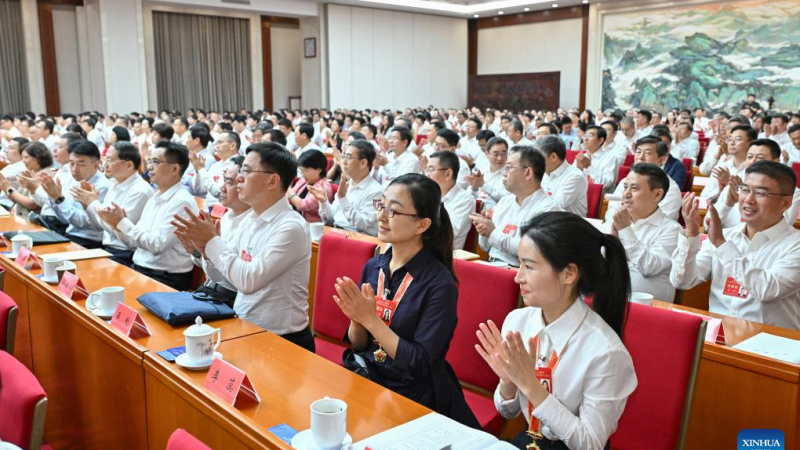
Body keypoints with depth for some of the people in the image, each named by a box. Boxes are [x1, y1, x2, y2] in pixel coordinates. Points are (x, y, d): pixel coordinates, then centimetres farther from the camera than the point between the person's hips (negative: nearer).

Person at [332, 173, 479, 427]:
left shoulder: (440, 284, -17)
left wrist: (370, 318, -22)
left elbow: (421, 363, -19)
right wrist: (356, 318, -15)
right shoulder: (373, 267, 1)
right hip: (370, 379, 6)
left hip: (416, 397, -5)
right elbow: (359, 345, 6)